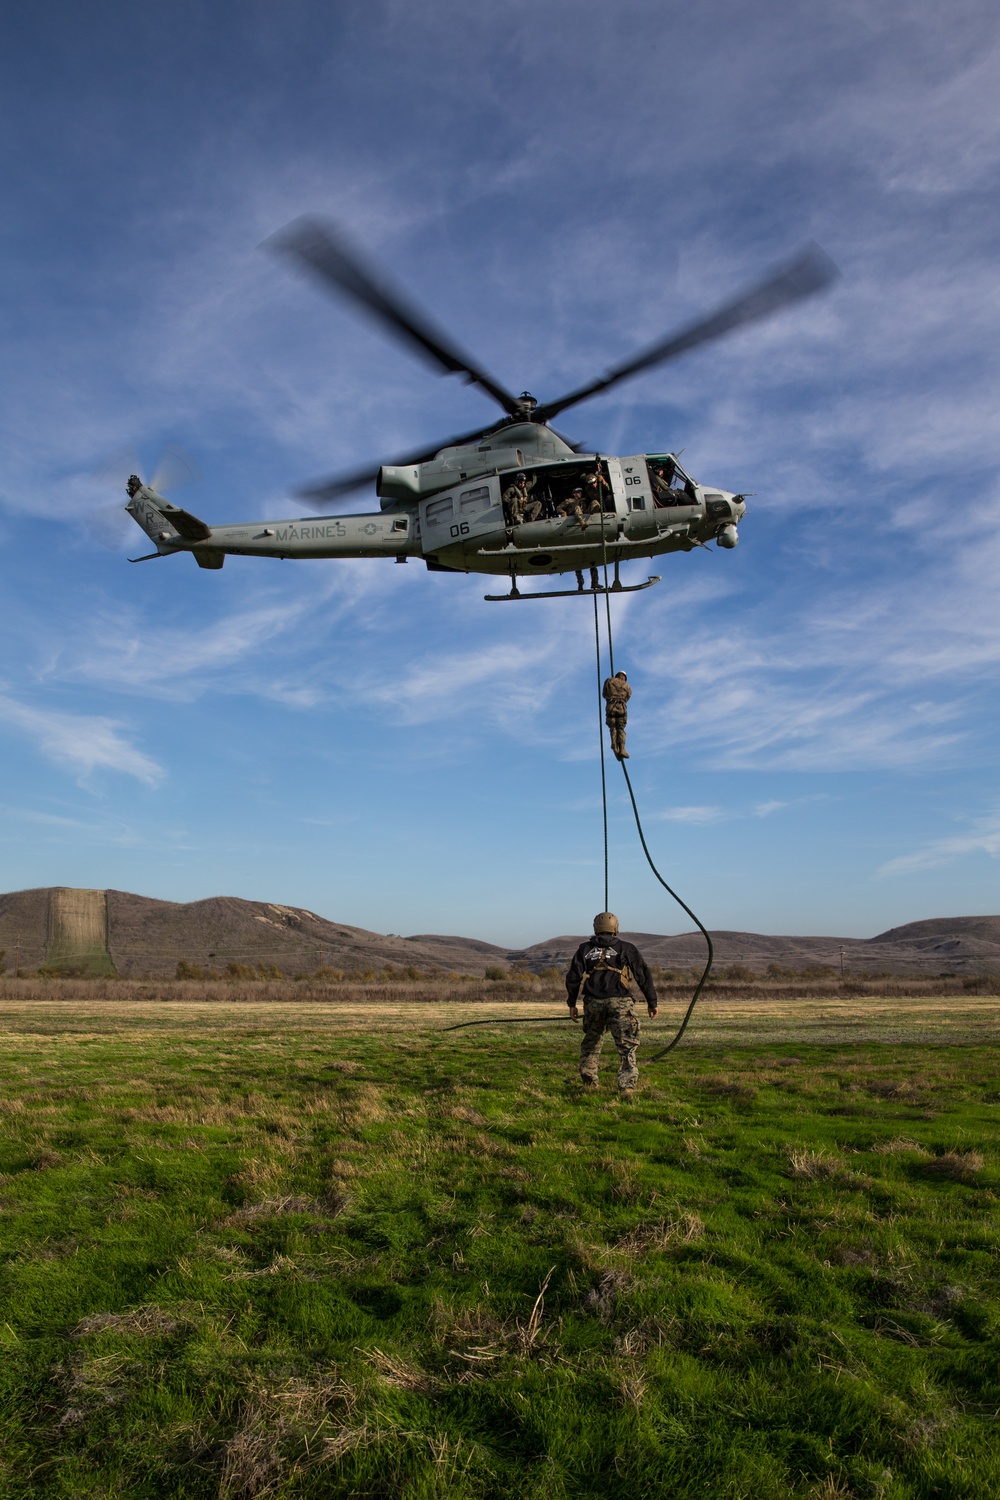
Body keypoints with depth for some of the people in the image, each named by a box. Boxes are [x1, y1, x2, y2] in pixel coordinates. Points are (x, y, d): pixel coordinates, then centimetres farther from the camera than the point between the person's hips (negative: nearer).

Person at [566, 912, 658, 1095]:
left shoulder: (585, 949, 14)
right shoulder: (627, 948, 10)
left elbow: (573, 977, 9)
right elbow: (644, 976, 8)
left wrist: (572, 1003, 15)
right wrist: (652, 1002, 13)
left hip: (593, 1002, 3)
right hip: (619, 1002, -2)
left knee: (591, 1042, 19)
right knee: (627, 1045, 0)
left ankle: (589, 1082, 23)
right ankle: (626, 1085, -11)